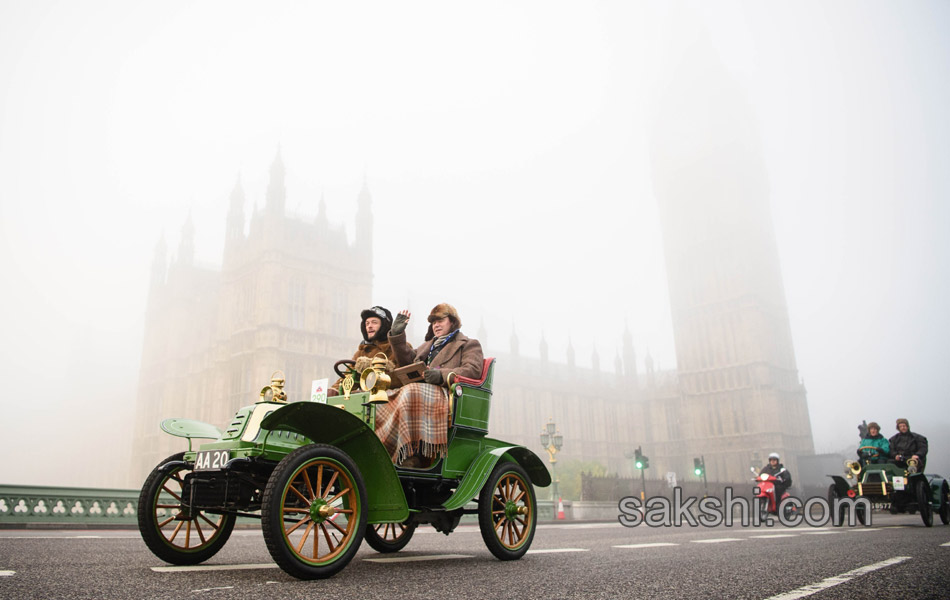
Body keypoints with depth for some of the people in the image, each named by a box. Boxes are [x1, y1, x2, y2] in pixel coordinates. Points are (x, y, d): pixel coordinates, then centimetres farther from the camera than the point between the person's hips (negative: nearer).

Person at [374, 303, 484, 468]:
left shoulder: (469, 344, 16)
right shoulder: (429, 345, 38)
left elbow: (473, 370, -3)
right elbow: (407, 361, 26)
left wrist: (441, 375, -18)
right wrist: (397, 335, 14)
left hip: (445, 393, -6)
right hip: (418, 390, 6)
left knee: (411, 394, -37)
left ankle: (411, 456, -41)